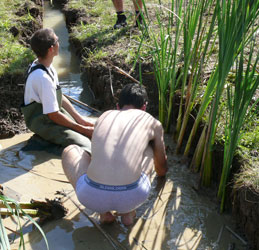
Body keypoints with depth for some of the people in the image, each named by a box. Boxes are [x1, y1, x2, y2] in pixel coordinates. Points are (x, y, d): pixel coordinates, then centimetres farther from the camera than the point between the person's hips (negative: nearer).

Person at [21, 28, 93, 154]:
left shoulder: (48, 67, -1)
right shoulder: (43, 78, -30)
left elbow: (60, 97, 9)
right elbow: (54, 115, -24)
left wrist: (80, 119, 4)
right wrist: (82, 129, -15)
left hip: (57, 112, 9)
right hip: (43, 123, -9)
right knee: (85, 145, -24)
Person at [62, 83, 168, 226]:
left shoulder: (104, 116, 24)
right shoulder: (152, 122, 18)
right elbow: (161, 167, 35)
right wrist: (161, 172, 61)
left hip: (91, 196, 1)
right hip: (132, 197, 0)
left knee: (69, 151, 32)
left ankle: (103, 212, 17)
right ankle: (128, 211, 17)